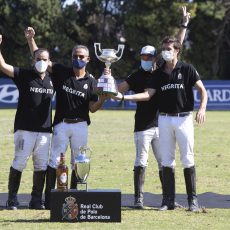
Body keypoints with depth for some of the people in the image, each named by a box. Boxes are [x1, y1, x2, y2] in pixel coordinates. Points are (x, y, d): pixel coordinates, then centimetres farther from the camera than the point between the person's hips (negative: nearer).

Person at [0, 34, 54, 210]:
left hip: (44, 129, 4)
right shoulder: (24, 75, -1)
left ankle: (36, 200, 13)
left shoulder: (52, 80, 11)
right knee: (19, 163, -3)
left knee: (41, 165, 5)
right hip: (25, 128, -4)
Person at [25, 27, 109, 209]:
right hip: (61, 124, -1)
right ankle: (49, 198, -3)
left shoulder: (91, 82, 4)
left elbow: (93, 108, 2)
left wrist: (103, 99, -17)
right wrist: (31, 38, -5)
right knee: (55, 161, -4)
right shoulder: (61, 72, 3)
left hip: (80, 126, 1)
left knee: (78, 162, 4)